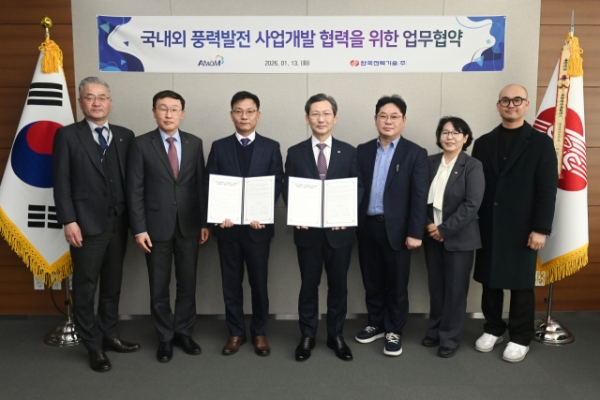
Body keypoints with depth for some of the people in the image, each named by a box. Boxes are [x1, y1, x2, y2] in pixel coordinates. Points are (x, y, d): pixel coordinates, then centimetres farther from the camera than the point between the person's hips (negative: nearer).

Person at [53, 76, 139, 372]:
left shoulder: (125, 136, 8)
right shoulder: (67, 135, -1)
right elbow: (62, 182, -5)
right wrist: (68, 220, -13)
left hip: (118, 223, 4)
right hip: (86, 224, -3)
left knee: (113, 284, 14)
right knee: (85, 287, 5)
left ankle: (109, 335, 30)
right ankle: (93, 345, 18)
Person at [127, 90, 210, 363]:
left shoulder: (194, 143, 4)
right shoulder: (142, 144, -3)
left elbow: (201, 185, 5)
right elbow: (135, 190, -5)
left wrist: (205, 222, 2)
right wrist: (139, 229, -10)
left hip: (189, 225, 2)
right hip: (157, 226, -2)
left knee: (187, 283, 11)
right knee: (159, 287, 9)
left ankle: (184, 333, 28)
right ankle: (165, 337, 25)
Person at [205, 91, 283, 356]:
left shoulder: (271, 147, 4)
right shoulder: (219, 147, 7)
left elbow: (277, 185, -1)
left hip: (258, 226, -1)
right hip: (228, 226, 1)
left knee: (259, 282, 8)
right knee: (231, 283, 9)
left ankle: (259, 332, 24)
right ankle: (236, 333, 24)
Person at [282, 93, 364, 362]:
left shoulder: (349, 152, 3)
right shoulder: (295, 153, 3)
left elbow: (358, 188, 1)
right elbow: (287, 190, 3)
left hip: (339, 230, 1)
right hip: (308, 230, 0)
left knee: (338, 285, 11)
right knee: (309, 285, 10)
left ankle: (335, 336, 27)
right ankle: (307, 336, 25)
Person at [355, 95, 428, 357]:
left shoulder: (415, 153, -3)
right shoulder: (363, 151, 8)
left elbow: (419, 196, -7)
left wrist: (415, 232, -12)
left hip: (396, 228, -3)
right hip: (367, 226, 4)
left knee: (396, 284, 8)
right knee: (372, 281, 14)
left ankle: (394, 331, 23)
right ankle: (376, 324, 31)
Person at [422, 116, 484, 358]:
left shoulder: (472, 166, -8)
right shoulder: (430, 163, 4)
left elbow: (471, 205, -15)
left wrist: (445, 229, -17)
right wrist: (428, 224, -9)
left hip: (459, 237, -4)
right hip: (432, 235, 4)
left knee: (455, 289, 6)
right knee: (436, 286, 13)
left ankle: (450, 338, 19)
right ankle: (435, 330, 29)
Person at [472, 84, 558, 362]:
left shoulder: (541, 142, -1)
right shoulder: (483, 143, 8)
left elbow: (547, 190, -6)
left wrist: (540, 228, -12)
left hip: (522, 228, -3)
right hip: (488, 227, 3)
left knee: (521, 285, 7)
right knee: (490, 281, 11)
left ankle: (520, 339, 22)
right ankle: (493, 329, 28)